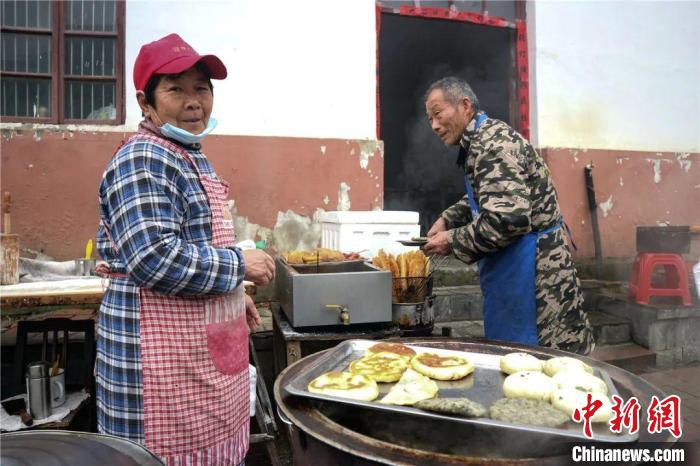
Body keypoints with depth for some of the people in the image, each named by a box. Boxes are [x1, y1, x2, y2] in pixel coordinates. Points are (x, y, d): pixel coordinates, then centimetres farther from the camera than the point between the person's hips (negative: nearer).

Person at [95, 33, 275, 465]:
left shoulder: (193, 157, 13)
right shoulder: (142, 161, -17)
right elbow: (156, 260, -28)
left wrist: (233, 294, 12)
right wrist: (239, 264, -17)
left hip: (204, 353, 9)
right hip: (165, 361, -9)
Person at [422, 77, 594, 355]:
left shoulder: (492, 142, -18)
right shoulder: (479, 141, 13)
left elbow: (507, 219, -29)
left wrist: (452, 240, -17)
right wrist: (448, 218, 13)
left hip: (530, 268, -10)